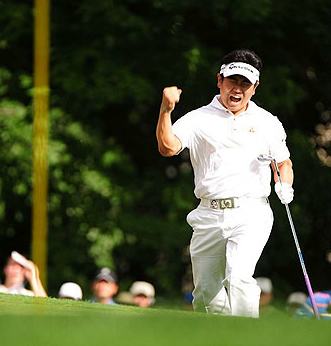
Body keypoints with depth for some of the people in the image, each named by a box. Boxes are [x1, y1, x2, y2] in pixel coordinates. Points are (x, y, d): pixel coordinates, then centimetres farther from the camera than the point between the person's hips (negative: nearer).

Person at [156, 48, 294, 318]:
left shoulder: (267, 122, 12)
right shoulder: (199, 119, 6)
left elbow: (284, 163, 23)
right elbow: (168, 147, -10)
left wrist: (285, 187, 1)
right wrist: (166, 111, -26)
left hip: (251, 214, -2)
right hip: (209, 216, 2)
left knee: (239, 278, -24)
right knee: (206, 294, 4)